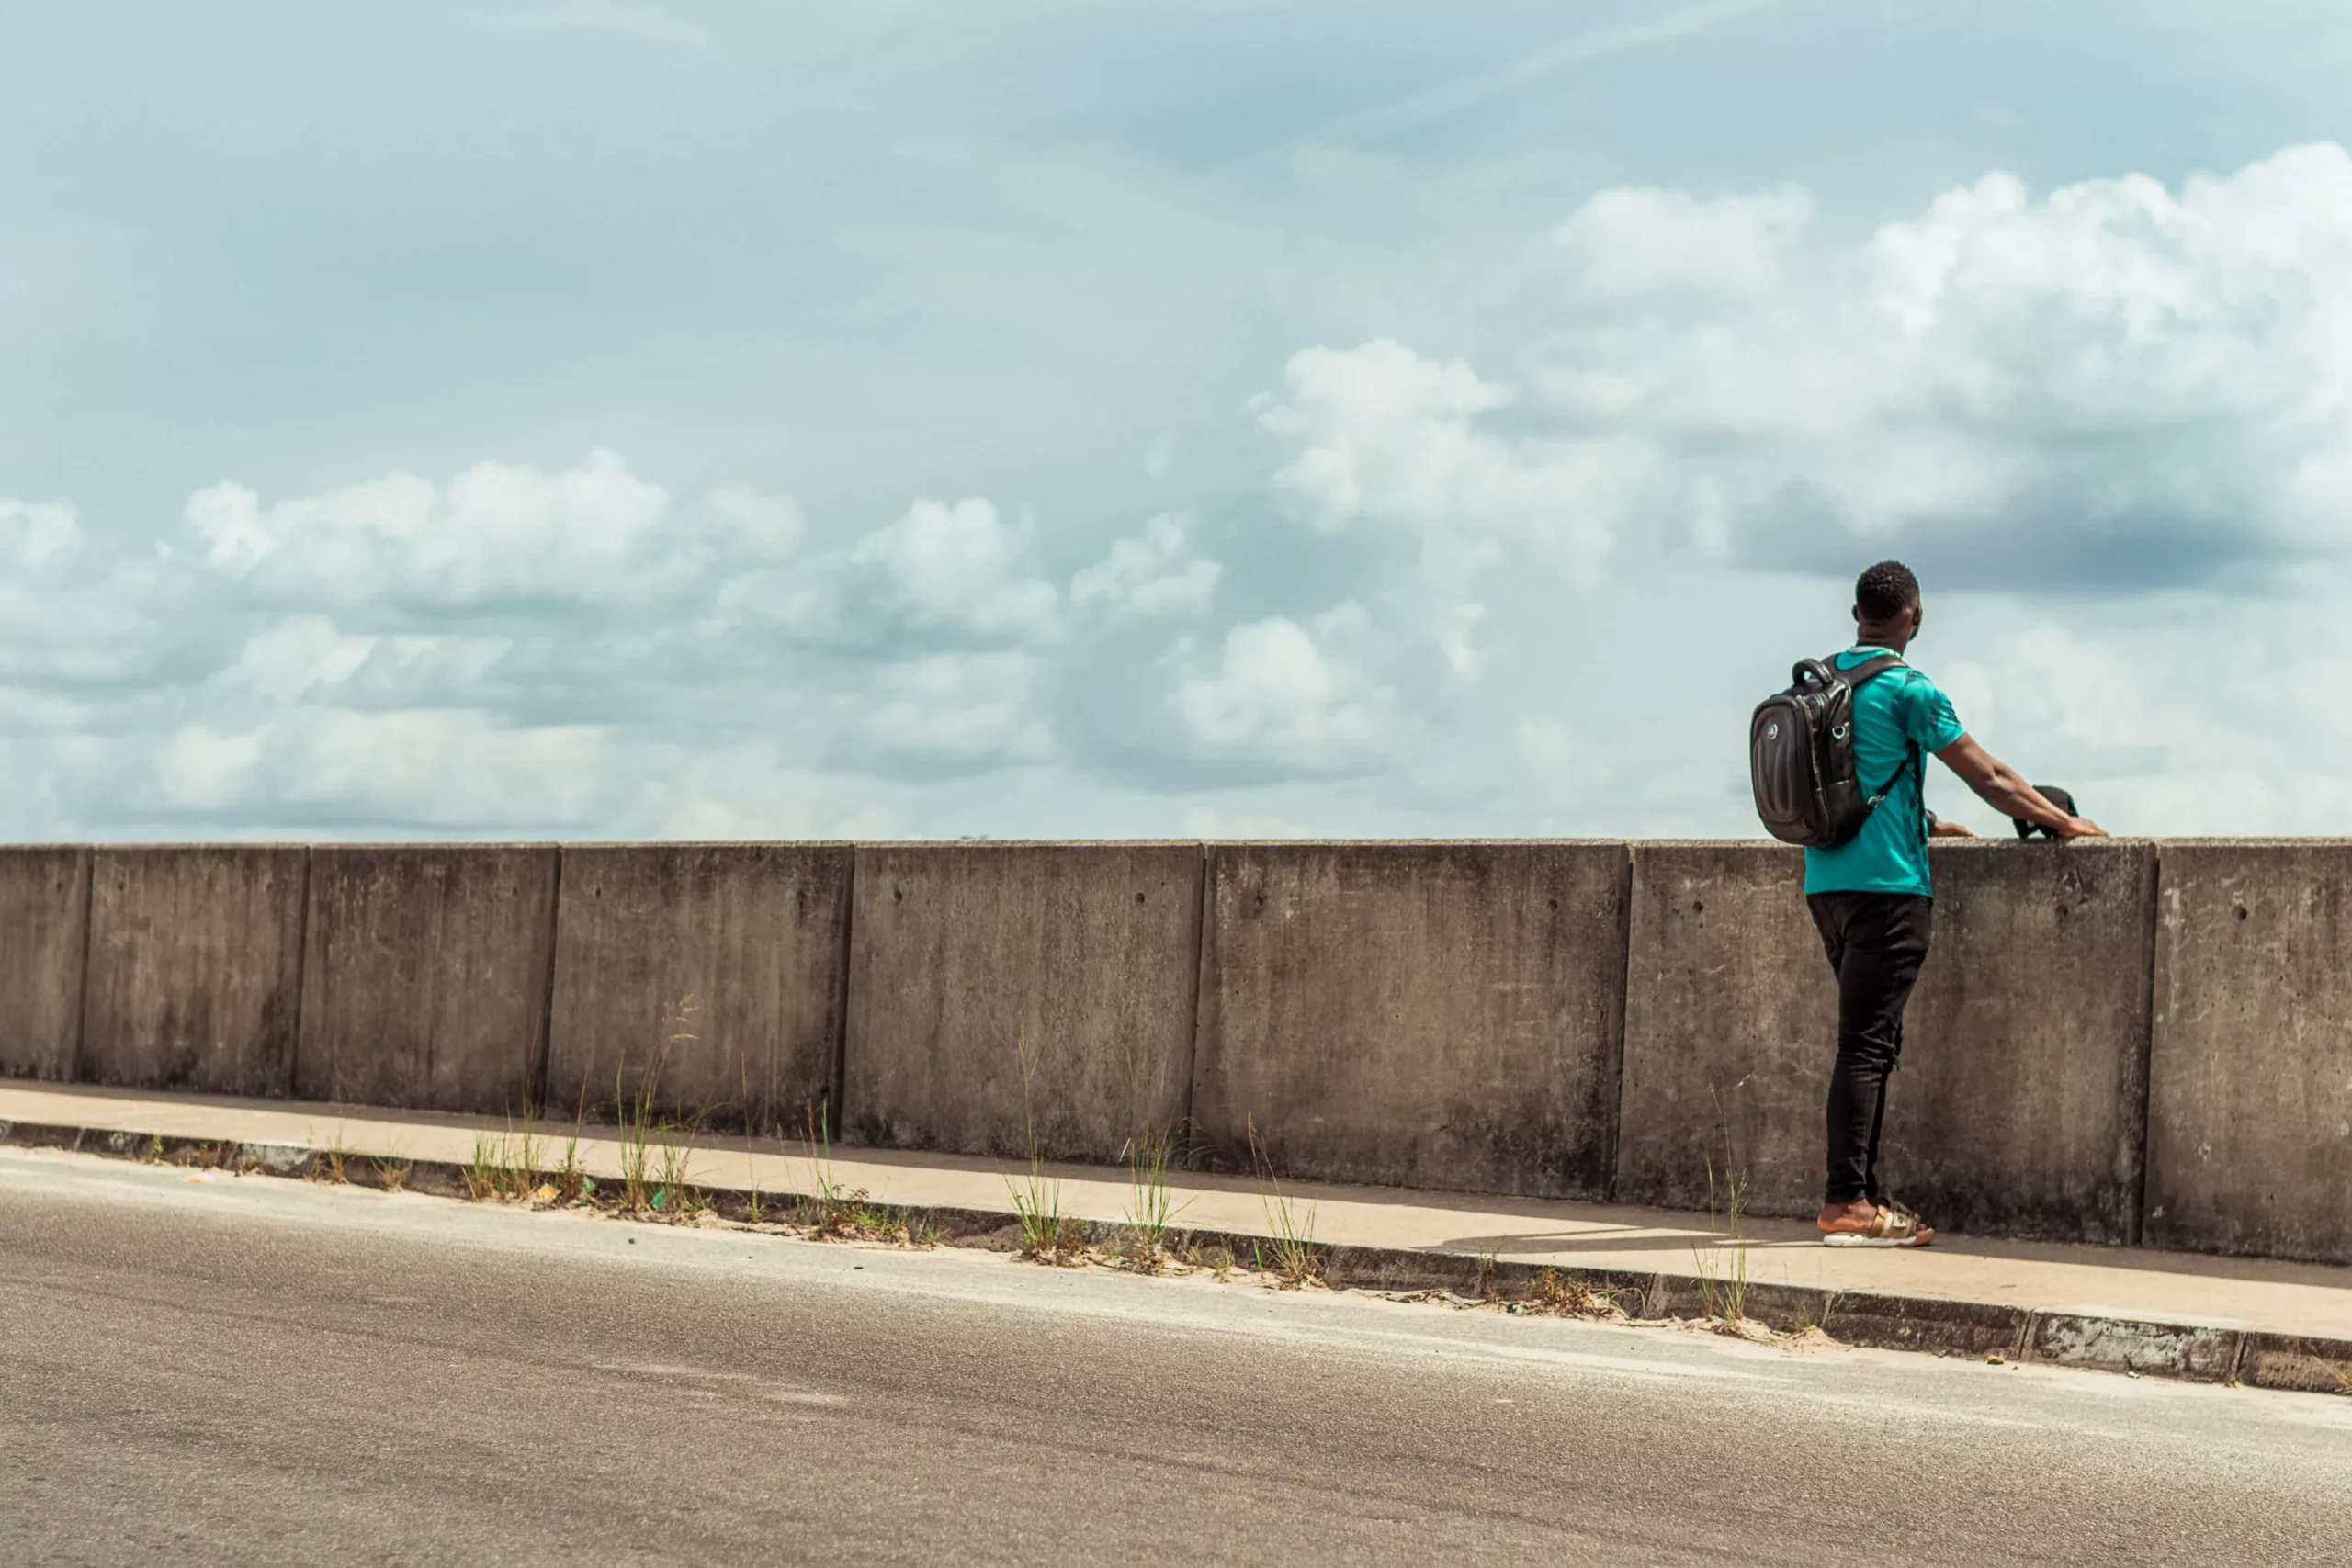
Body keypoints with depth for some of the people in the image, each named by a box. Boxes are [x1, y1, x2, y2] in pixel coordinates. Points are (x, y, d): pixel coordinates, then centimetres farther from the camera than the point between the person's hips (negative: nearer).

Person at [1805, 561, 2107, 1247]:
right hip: (1886, 883, -8)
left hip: (1827, 880, 8)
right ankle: (1846, 1204, -9)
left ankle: (1863, 1194, 14)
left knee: (1870, 1040, 13)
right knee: (1866, 1044, -8)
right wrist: (2066, 823, 6)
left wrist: (1924, 825, 35)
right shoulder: (1907, 690, -9)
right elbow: (1990, 780, -5)